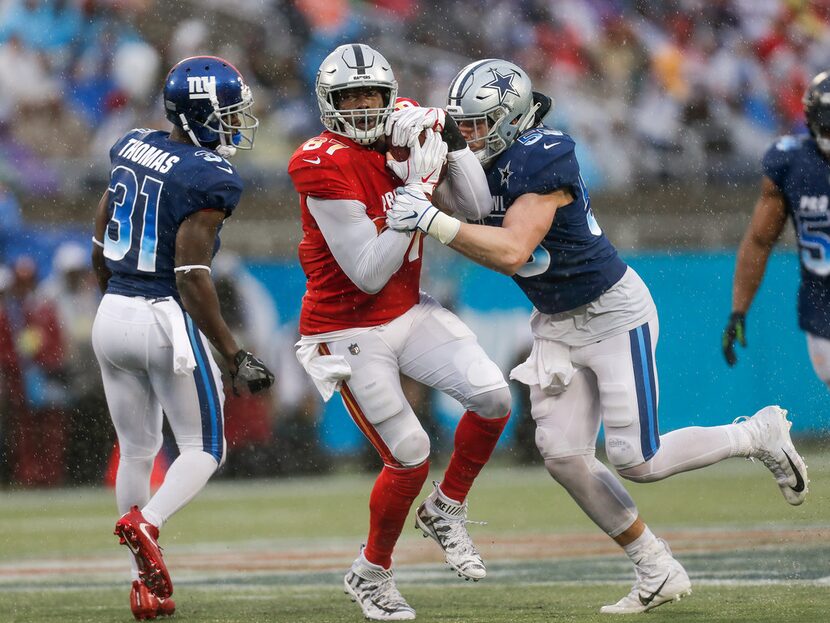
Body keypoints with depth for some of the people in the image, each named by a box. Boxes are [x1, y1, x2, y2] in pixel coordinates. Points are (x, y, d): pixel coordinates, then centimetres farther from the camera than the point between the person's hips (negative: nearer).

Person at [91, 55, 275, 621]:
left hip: (112, 314, 7)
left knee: (137, 451, 16)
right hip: (167, 321, -7)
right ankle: (145, 523, -19)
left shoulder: (132, 150, 6)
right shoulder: (209, 179, -15)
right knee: (205, 450, 8)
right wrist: (235, 356, -17)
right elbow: (192, 277, -20)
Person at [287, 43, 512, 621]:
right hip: (348, 332, -6)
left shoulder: (406, 136, -2)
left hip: (408, 313, 6)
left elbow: (476, 208, -2)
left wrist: (449, 136, -14)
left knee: (493, 396, -10)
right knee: (410, 457, -5)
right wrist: (419, 189, -28)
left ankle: (446, 510, 14)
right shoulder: (326, 167, -23)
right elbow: (369, 274, -25)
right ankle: (371, 574, 19)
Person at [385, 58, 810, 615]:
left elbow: (512, 253, -34)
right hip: (557, 324, 9)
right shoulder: (487, 163, 1)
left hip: (613, 313, -9)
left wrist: (434, 221, -37)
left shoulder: (542, 159, -26)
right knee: (564, 457, -1)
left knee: (636, 461, -7)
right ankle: (658, 573, 10)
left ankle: (761, 434, 16)